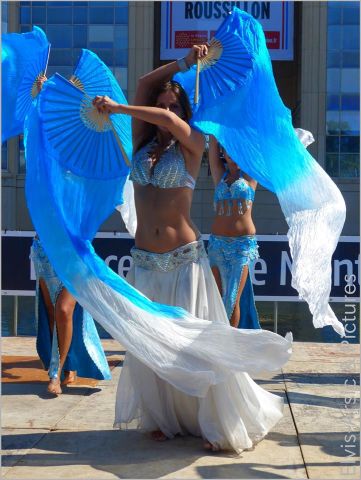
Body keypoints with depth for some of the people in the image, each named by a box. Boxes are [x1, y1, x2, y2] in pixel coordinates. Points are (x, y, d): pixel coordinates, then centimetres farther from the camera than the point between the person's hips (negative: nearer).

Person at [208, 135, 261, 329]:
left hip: (243, 243, -3)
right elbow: (213, 143, 8)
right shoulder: (219, 174, 12)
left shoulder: (249, 174, 5)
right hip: (217, 242, 3)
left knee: (234, 298, -3)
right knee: (218, 297, 2)